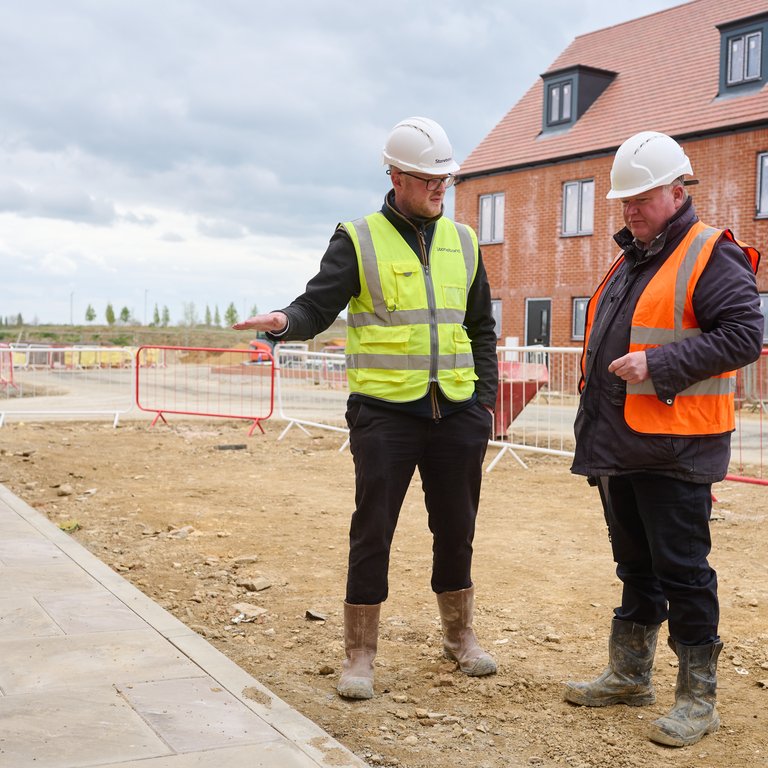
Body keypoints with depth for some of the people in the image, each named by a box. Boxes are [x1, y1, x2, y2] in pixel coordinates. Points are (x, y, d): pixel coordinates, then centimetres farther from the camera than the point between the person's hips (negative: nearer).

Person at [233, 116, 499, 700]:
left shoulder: (463, 242, 12)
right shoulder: (359, 241, -2)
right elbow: (318, 306, -10)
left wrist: (485, 401, 10)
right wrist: (285, 321, -33)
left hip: (456, 413, 4)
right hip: (385, 412, -4)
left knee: (456, 529, 14)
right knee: (372, 533, 0)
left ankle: (460, 636, 33)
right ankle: (360, 655, 13)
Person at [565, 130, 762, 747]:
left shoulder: (712, 257, -9)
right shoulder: (630, 262, 18)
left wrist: (658, 364, -23)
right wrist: (595, 430, 20)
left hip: (674, 451, -8)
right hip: (619, 446, 9)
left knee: (681, 570, -2)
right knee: (635, 565, 17)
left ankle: (698, 698, 11)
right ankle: (630, 676, 30)